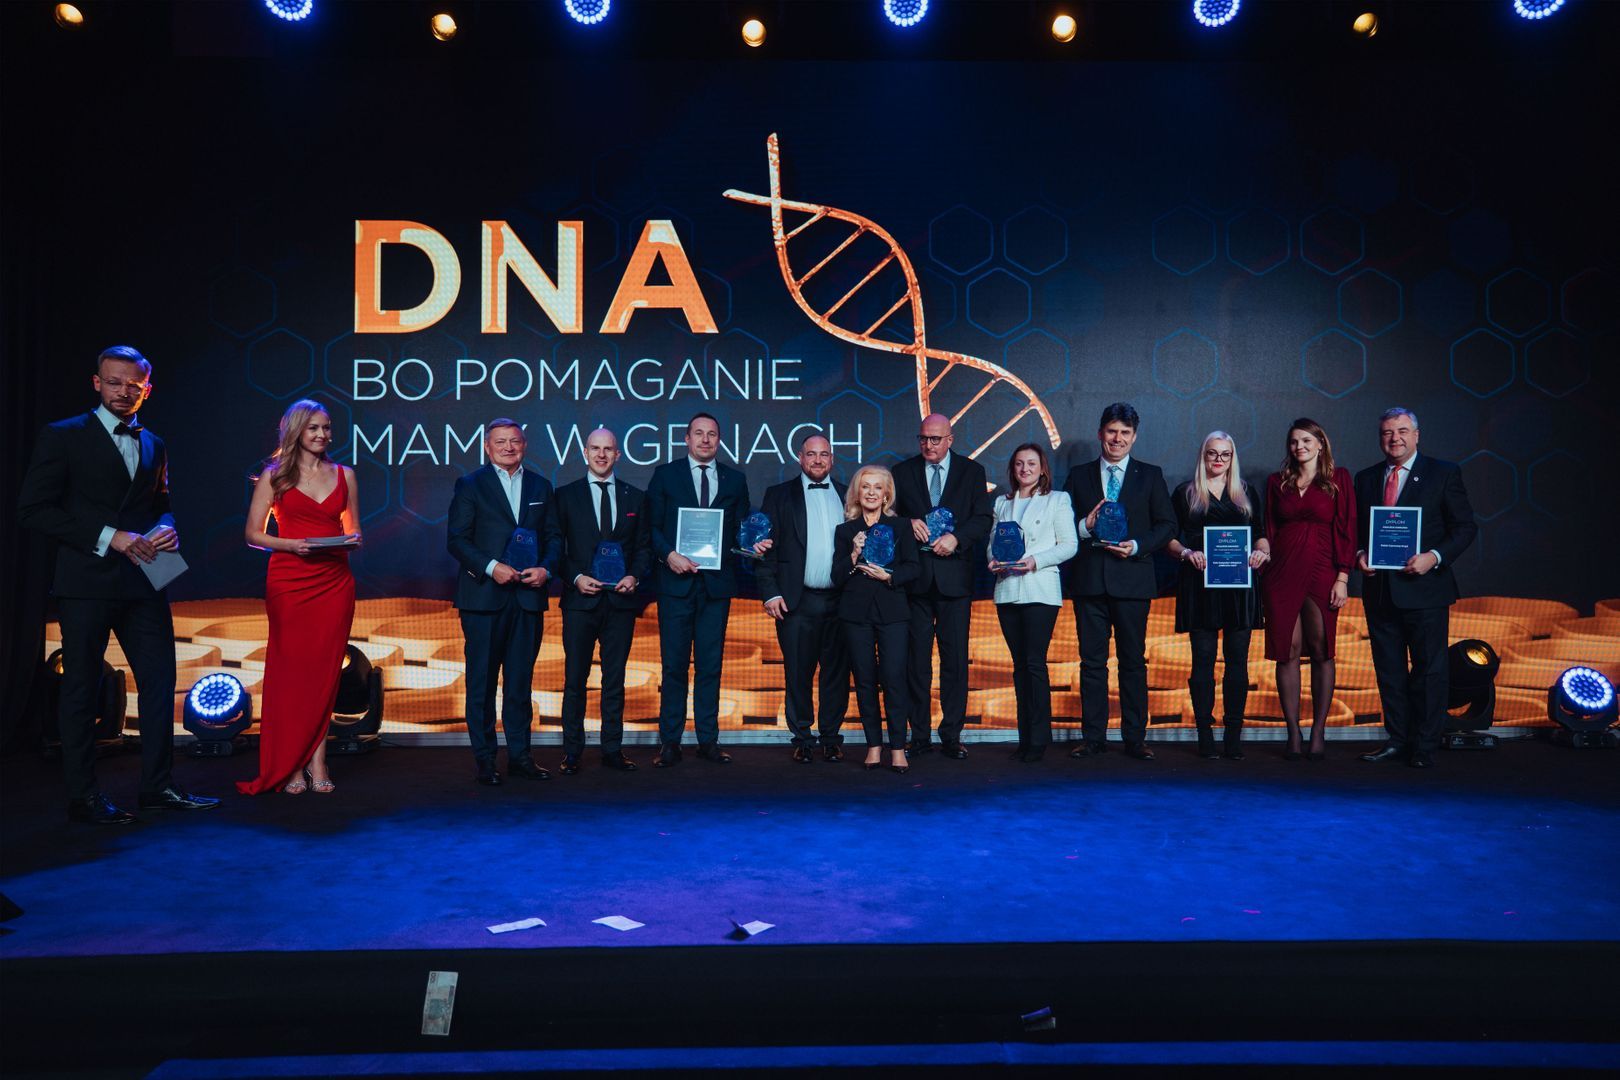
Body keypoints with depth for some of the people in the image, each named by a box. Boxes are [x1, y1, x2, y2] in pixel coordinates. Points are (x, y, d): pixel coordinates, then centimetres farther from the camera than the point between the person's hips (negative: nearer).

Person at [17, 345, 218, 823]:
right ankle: (82, 796, 13)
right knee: (82, 690, 4)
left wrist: (165, 530, -2)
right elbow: (33, 509, -8)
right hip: (87, 583, -5)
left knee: (160, 682, 6)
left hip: (144, 582, 5)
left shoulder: (154, 446, 14)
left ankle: (157, 787, 16)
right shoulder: (63, 437, -2)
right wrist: (108, 538, -16)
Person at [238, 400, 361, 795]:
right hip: (289, 581, -2)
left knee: (325, 671, 1)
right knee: (292, 670, -1)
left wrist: (352, 541, -4)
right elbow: (253, 534, 4)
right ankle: (290, 767, 7)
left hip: (334, 581, 2)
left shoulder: (344, 475, 12)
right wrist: (291, 545, -12)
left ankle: (316, 761, 7)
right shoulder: (274, 476, 4)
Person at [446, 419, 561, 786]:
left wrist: (546, 568, -6)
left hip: (529, 597, 3)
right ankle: (485, 760, 10)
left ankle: (519, 755, 17)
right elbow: (456, 540, -3)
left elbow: (553, 536, 12)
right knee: (482, 682, 2)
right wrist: (491, 567, -16)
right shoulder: (470, 485, 3)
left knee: (521, 681, 9)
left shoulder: (540, 486, 13)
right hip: (484, 597, -3)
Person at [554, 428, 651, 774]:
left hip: (620, 599, 2)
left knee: (615, 679, 7)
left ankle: (613, 749, 15)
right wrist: (576, 577, -11)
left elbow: (644, 547, 11)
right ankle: (572, 752, 11)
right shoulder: (565, 495, 5)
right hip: (580, 600, -2)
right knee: (575, 678, 2)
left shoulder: (635, 497, 10)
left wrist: (634, 576, -6)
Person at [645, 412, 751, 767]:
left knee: (711, 664, 6)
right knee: (674, 664, 1)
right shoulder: (665, 475, 6)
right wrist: (668, 555, -12)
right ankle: (670, 743, 8)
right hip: (677, 581, -2)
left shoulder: (735, 480, 12)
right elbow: (651, 526, 3)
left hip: (717, 582, 2)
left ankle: (708, 740, 13)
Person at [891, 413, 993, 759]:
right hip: (915, 576, 1)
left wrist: (956, 538, -15)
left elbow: (983, 519, 1)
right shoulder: (903, 472, 10)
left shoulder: (972, 471, 7)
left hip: (954, 576, -1)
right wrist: (907, 524, -12)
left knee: (955, 659, 1)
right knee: (917, 659, 4)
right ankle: (920, 735, 11)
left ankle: (952, 736, 8)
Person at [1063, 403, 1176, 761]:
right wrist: (1085, 526, -12)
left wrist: (1137, 545, -11)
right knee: (1092, 661, 4)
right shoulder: (1078, 475, 11)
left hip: (1132, 579, -1)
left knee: (1134, 661, 3)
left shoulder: (1149, 475, 9)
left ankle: (1135, 738, 10)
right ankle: (1093, 737, 11)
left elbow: (1166, 524, 5)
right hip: (1090, 580, 1)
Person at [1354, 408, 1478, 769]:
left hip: (1424, 588, -4)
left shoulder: (1443, 474, 1)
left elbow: (1465, 527, -1)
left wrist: (1434, 557, -15)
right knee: (1388, 669, 9)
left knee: (1430, 668, 2)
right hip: (1379, 590, 4)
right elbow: (1356, 529, 17)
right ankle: (1397, 740, 20)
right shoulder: (1366, 478, 12)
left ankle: (1424, 746, 10)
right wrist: (1359, 554, -3)